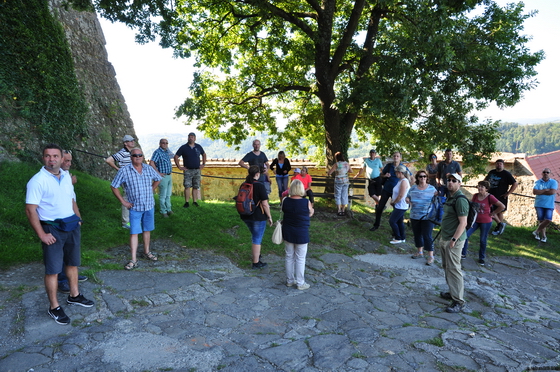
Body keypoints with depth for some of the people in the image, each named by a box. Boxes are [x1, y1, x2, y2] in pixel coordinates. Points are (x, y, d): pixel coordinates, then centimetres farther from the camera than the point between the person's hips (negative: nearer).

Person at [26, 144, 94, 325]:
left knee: (73, 263, 17)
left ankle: (74, 296, 33)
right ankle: (54, 307, 14)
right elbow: (30, 210, -17)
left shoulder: (66, 176, 6)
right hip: (52, 229, -6)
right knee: (53, 270, 1)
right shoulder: (38, 180, -15)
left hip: (72, 227, 7)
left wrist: (78, 218, 8)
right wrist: (42, 235, -18)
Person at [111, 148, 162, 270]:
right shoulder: (124, 171, -10)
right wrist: (123, 201, -6)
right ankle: (133, 260, 2)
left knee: (147, 230, 15)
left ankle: (146, 252, 32)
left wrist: (151, 191, 8)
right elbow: (114, 186, -4)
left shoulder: (149, 168, 0)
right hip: (135, 207, -3)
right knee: (134, 233, -3)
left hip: (149, 206, 4)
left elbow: (157, 179, 19)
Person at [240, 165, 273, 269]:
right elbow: (265, 203, -19)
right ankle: (256, 263, 13)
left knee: (255, 236, 26)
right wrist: (269, 217, -8)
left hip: (246, 216, 7)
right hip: (258, 217, -7)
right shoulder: (260, 186, -18)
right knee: (257, 239, 4)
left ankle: (256, 255, 40)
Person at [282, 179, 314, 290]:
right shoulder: (306, 203, -17)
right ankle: (300, 283, 19)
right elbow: (310, 214, -1)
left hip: (288, 233, 4)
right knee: (300, 259, 9)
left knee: (289, 257, 17)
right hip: (301, 234, -4)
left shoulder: (285, 201, -10)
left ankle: (290, 280, 29)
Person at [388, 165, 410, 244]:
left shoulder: (404, 181, -21)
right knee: (400, 222, 16)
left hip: (400, 206, -10)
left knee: (392, 221, -7)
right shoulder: (401, 181, 11)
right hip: (399, 206, 10)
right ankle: (402, 238, 25)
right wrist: (392, 200, 5)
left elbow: (401, 195, -24)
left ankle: (398, 238, 2)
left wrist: (394, 202, -11)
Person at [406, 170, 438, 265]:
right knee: (417, 234, 15)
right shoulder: (413, 188, 6)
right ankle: (420, 252, 33)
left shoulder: (432, 189, -2)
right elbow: (408, 197, 15)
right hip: (414, 216, 4)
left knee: (427, 236, -5)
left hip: (427, 217, -4)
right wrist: (409, 201, -7)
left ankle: (430, 256, 6)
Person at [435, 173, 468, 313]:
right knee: (446, 267, 17)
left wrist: (453, 240, -23)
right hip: (444, 239, 10)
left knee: (453, 269, -7)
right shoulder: (450, 197, 14)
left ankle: (458, 301, -1)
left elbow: (463, 223, -21)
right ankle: (453, 292, 31)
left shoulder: (460, 200, -16)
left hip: (454, 240, -10)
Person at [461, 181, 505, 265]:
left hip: (486, 222, -4)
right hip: (475, 220, 4)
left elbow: (502, 206, -15)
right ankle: (463, 254, 6)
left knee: (483, 240, 9)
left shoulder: (490, 197, -15)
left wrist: (493, 213, -9)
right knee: (465, 235, -8)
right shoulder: (475, 196, 0)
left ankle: (481, 258, 26)